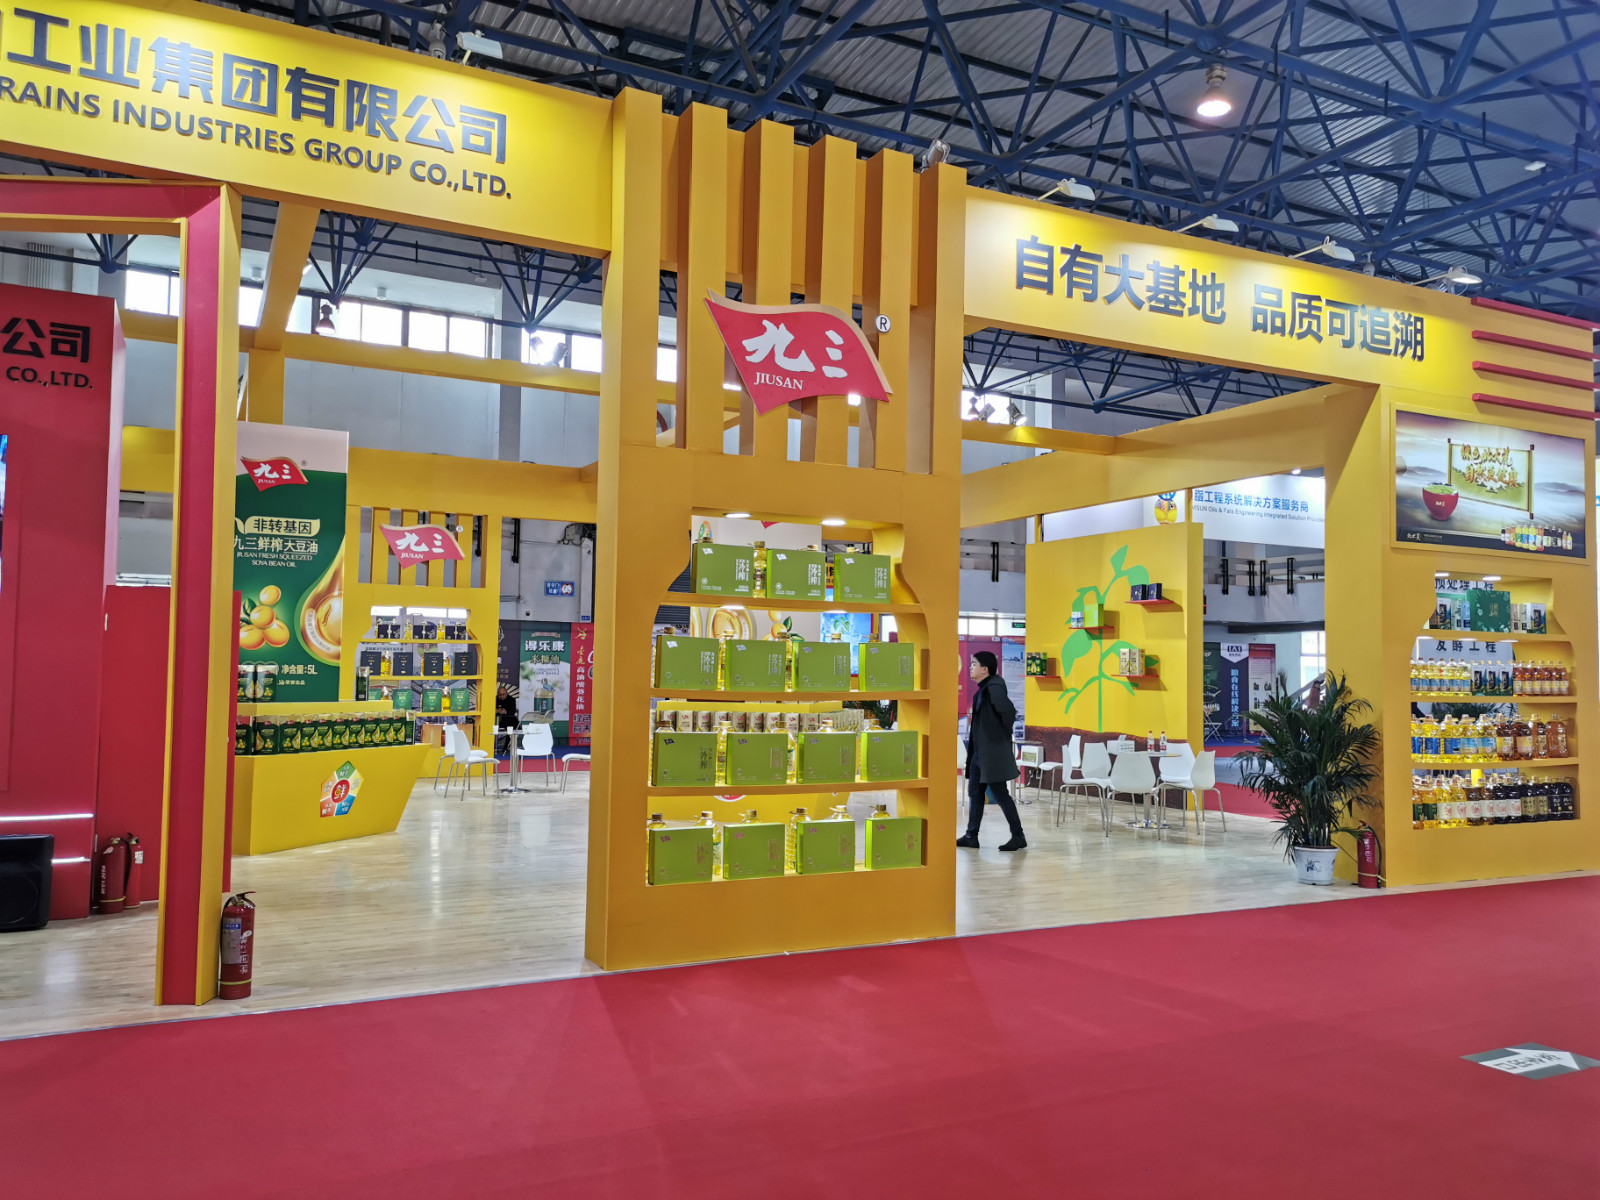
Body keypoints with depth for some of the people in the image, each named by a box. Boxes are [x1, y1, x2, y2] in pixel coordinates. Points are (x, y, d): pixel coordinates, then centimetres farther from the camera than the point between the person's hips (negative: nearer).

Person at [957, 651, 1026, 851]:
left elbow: (1009, 711, -29)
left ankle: (1018, 836, 7)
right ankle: (971, 836, 18)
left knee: (1000, 794, -2)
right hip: (979, 752, 10)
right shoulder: (982, 690, 12)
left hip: (993, 751, -10)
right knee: (975, 792, 12)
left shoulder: (994, 687, -17)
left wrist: (1004, 735, -16)